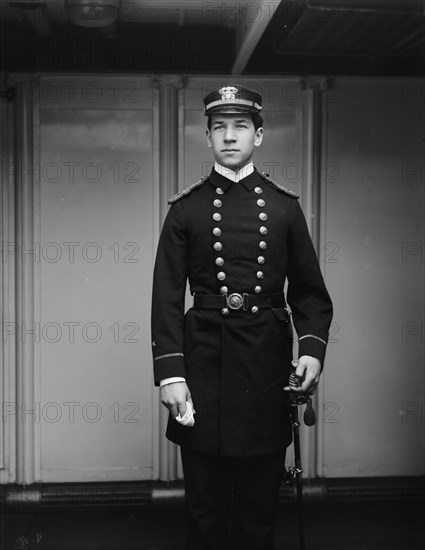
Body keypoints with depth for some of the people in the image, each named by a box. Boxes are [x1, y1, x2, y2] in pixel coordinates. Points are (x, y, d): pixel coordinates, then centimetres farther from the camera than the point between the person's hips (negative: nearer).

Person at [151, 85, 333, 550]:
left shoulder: (284, 206, 7)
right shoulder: (186, 208, 4)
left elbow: (308, 289, 8)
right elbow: (167, 295, -1)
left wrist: (313, 347, -9)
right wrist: (169, 372, -10)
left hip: (267, 360, 1)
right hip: (202, 361, -1)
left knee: (260, 501, 11)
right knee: (205, 504, 9)